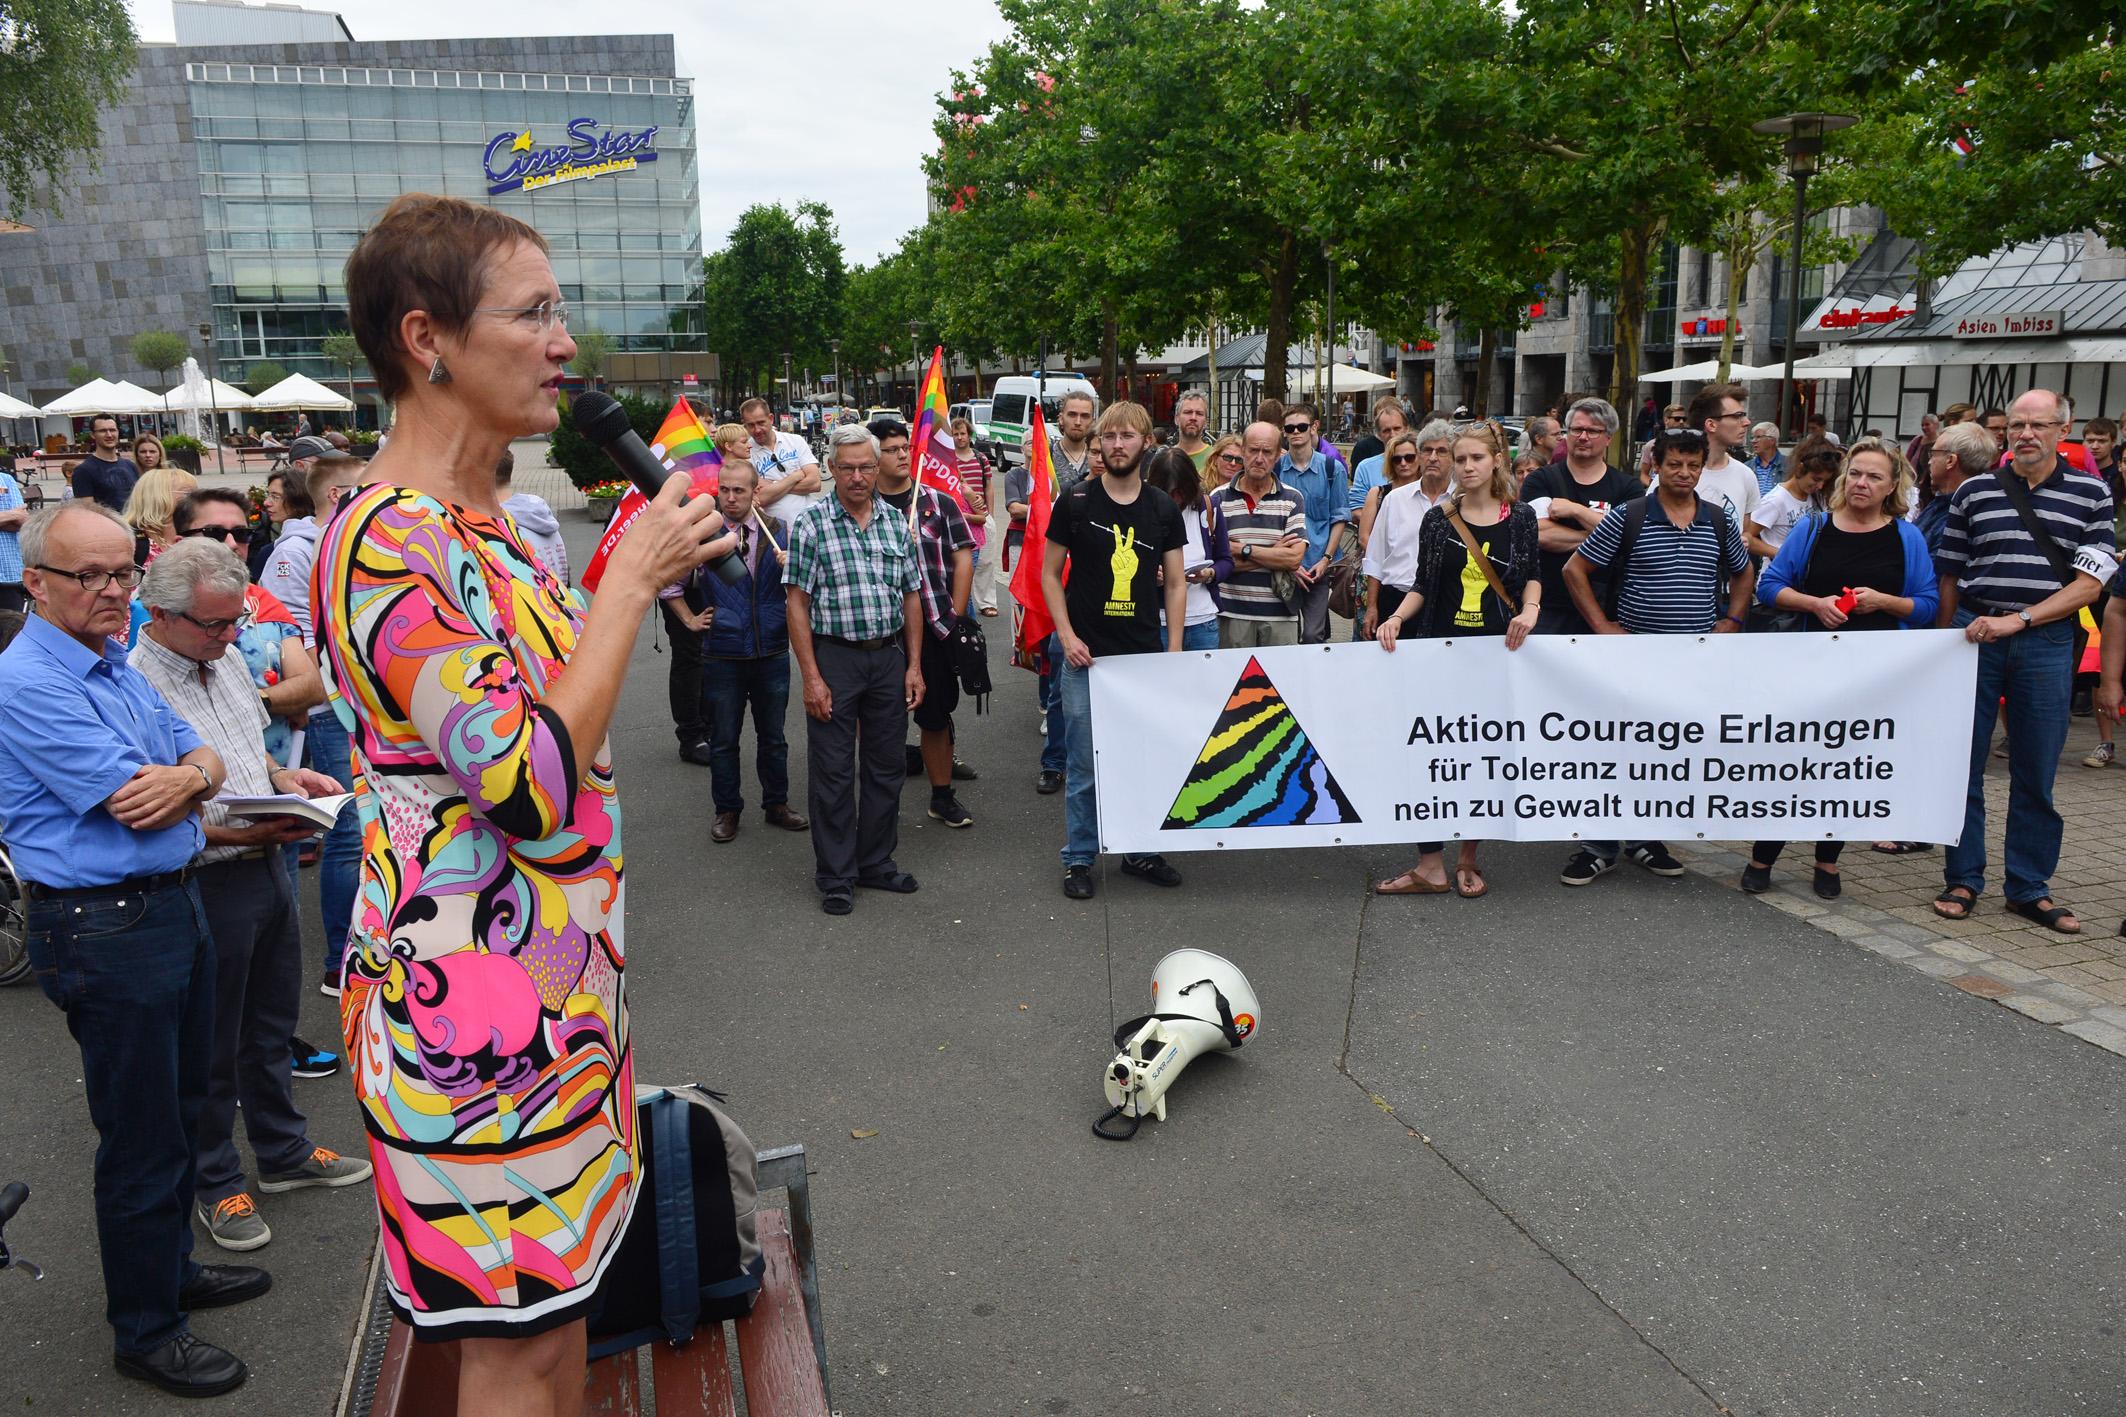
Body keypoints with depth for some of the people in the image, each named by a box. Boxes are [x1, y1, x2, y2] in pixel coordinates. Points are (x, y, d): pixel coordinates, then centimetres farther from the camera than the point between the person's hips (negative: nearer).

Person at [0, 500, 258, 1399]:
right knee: (141, 1138, 3)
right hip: (103, 929, -9)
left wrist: (188, 775, -14)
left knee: (180, 1110, 21)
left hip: (172, 905, 9)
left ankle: (172, 1270, 39)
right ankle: (144, 1332, 19)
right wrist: (187, 775, -2)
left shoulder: (114, 666, 10)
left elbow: (204, 760, 9)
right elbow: (137, 804, -23)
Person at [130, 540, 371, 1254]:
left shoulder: (225, 661, 6)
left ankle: (284, 1151, 38)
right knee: (212, 1048, 9)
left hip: (267, 868, 8)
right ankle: (216, 1183, 27)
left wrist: (283, 776, 1)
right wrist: (237, 833, -28)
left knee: (273, 1027, 21)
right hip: (204, 887, -8)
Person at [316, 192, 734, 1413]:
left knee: (560, 1294, 21)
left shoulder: (486, 523, 10)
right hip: (473, 993, -9)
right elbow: (535, 783, -27)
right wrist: (633, 574, -21)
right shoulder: (386, 544, -21)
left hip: (553, 974, 9)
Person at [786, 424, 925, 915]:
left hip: (889, 657, 4)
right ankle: (835, 877, 13)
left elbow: (911, 597, 11)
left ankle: (876, 862, 26)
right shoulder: (811, 525, -5)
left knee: (886, 766, 12)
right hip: (834, 658, -4)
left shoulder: (896, 523, 7)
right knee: (833, 772, 2)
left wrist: (914, 665, 5)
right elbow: (798, 605, -7)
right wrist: (812, 677, -13)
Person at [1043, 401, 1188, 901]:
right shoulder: (1075, 502, -2)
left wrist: (1174, 652, 1)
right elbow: (1050, 573, 2)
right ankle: (1078, 859, 16)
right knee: (1085, 765, 3)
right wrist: (1067, 636, -8)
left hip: (1146, 655, 3)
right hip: (1087, 655, -2)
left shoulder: (1163, 509, 5)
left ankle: (1141, 850, 25)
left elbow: (1176, 584, 8)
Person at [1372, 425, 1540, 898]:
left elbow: (1532, 574, 15)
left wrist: (1530, 609, -4)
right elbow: (1423, 585, 9)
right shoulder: (1438, 519, 4)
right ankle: (1430, 866, 3)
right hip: (1441, 646, 0)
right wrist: (1395, 618, -7)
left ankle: (1468, 859, 20)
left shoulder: (1519, 518, 4)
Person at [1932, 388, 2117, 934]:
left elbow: (2089, 582, -3)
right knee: (1963, 765, 4)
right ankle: (1963, 880, 15)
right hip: (1974, 635, 1)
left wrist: (2018, 619, -14)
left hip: (2046, 642, -1)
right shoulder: (1973, 492, 6)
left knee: (2035, 773, 6)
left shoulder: (2090, 495, 4)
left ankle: (2029, 887, 17)